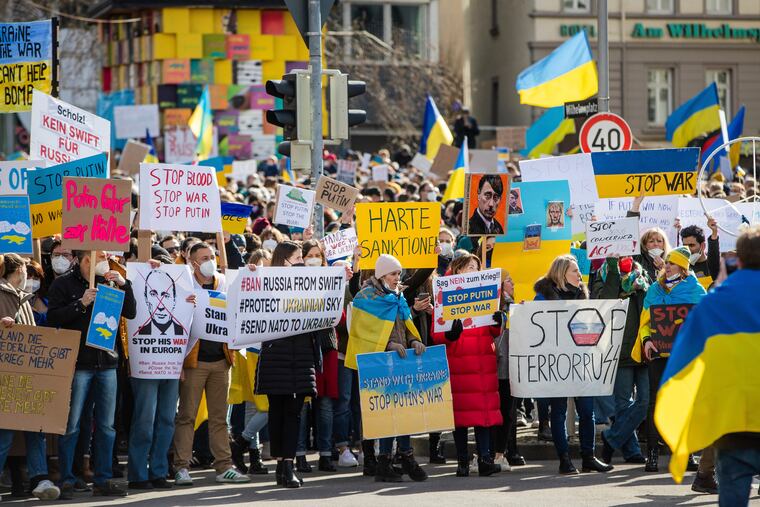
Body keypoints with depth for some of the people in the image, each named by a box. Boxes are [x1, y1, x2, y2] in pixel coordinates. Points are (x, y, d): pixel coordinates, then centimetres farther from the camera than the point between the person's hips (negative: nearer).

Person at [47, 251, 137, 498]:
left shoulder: (108, 283, 14)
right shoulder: (63, 284, 0)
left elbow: (131, 313, 10)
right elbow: (53, 319, -9)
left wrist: (124, 285, -2)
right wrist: (81, 304, -17)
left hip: (107, 363, 5)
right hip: (77, 364, -5)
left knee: (106, 425, 6)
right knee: (71, 425, -4)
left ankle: (103, 480, 12)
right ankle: (66, 481, 1)